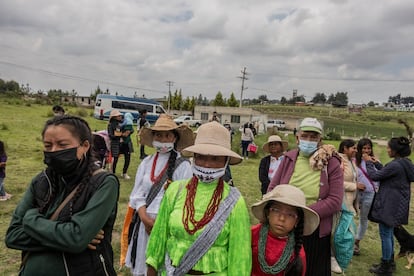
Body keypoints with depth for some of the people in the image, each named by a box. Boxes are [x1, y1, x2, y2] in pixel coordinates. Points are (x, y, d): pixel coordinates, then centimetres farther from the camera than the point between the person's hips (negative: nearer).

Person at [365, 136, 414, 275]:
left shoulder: (395, 165, -23)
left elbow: (374, 176, -14)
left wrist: (369, 162, 0)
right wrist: (377, 163, 18)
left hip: (389, 206, -9)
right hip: (398, 205, 9)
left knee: (385, 235, 2)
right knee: (389, 233, 20)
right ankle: (390, 262, 33)